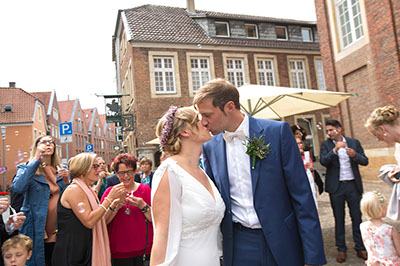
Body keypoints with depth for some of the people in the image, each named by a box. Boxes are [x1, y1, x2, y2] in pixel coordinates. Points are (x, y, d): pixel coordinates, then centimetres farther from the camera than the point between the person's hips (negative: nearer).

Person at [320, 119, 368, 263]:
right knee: (339, 219, 8)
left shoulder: (354, 142, 4)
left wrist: (355, 155, -18)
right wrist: (335, 149, -27)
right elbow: (323, 161, -15)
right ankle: (341, 249, 20)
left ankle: (360, 248, 24)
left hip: (353, 186, 1)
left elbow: (365, 161, 1)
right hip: (336, 187, -1)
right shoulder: (326, 144, -1)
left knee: (357, 217, 7)